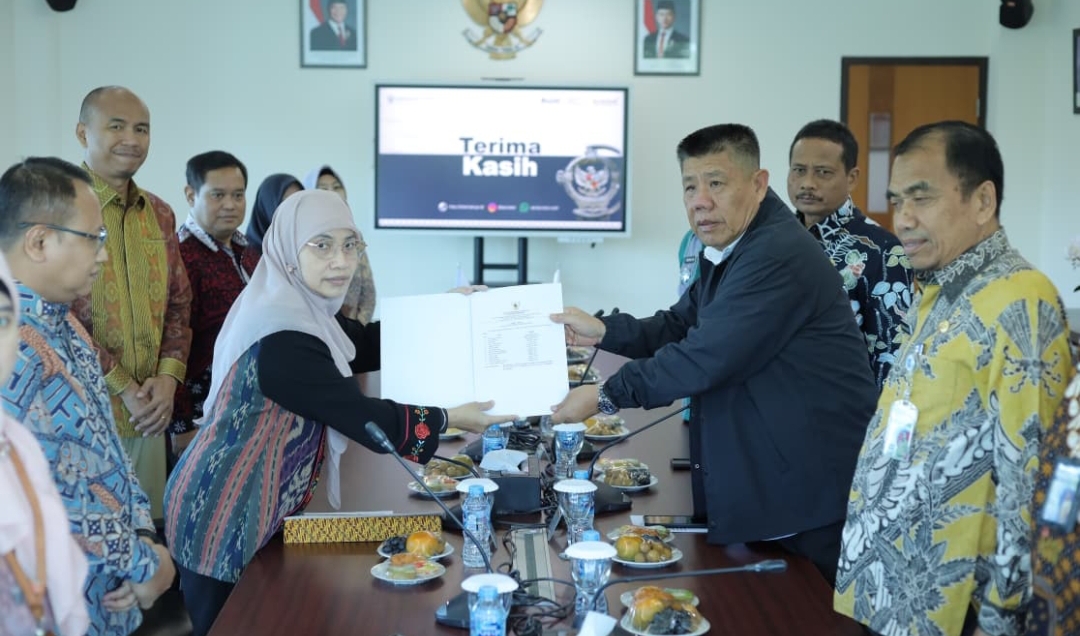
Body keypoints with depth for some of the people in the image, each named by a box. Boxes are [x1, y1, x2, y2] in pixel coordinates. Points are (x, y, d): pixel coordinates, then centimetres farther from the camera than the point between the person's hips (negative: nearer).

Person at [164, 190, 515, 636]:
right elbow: (367, 421, -23)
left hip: (253, 511, 9)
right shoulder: (282, 341, -27)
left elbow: (366, 347, 15)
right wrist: (449, 418, -11)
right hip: (225, 523, -9)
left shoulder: (297, 307, 3)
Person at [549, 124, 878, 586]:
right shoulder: (729, 249, 9)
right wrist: (602, 331, -1)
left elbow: (706, 358, -26)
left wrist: (605, 396, -17)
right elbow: (680, 326, 16)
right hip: (759, 480, 9)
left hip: (811, 491, -9)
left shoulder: (778, 256, -23)